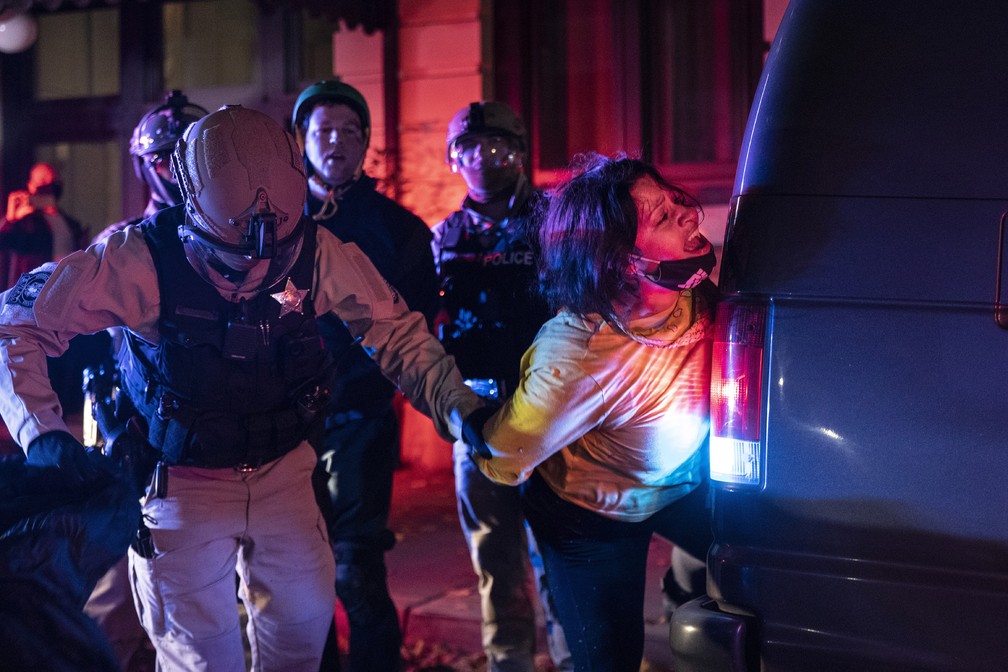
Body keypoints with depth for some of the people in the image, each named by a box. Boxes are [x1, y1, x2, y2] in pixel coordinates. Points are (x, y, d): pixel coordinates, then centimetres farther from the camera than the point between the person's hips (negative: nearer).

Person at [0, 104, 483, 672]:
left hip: (282, 471, 3)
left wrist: (456, 402, -17)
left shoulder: (315, 251, -14)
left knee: (304, 622, 11)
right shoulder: (142, 259, -22)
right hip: (180, 481, -3)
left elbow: (395, 329, -4)